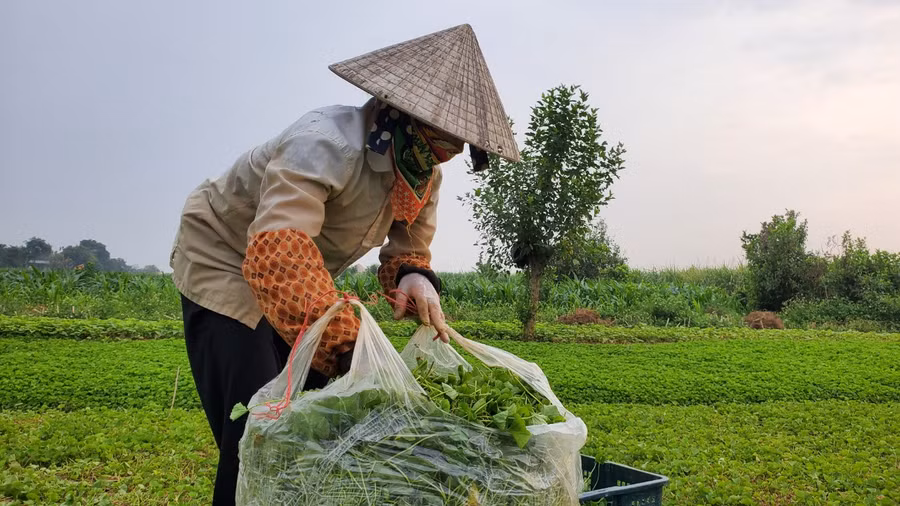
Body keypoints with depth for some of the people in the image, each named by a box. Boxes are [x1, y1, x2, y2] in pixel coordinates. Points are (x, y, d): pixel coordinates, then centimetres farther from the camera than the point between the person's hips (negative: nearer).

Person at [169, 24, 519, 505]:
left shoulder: (425, 174, -9)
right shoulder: (326, 142, -35)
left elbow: (409, 248, 0)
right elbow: (276, 255, -48)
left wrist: (414, 277, -25)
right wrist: (350, 348, -56)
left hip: (299, 282, 8)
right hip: (225, 263, -7)